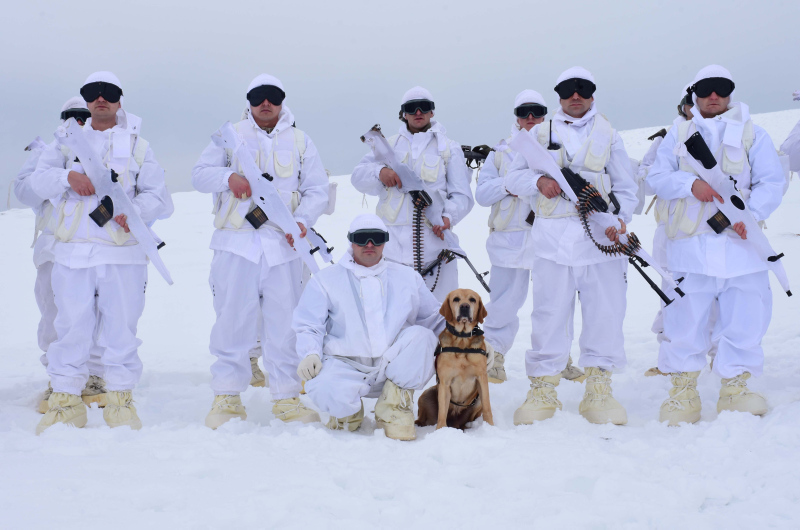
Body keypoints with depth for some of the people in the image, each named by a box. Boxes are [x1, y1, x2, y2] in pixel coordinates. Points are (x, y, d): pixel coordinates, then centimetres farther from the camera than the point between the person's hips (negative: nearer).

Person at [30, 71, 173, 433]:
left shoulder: (137, 146, 15)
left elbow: (160, 198, 5)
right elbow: (38, 180, 5)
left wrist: (134, 209, -16)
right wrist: (68, 176, -15)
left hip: (123, 252, -1)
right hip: (72, 253, 1)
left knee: (121, 327, 0)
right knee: (71, 326, 0)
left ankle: (120, 398, 12)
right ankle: (66, 399, 11)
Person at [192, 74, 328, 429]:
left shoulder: (300, 142, 14)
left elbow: (317, 190, 10)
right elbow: (199, 173, 7)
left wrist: (303, 219, -9)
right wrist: (228, 177, -14)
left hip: (284, 246, 1)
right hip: (237, 243, -1)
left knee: (285, 322, 2)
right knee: (232, 320, 0)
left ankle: (286, 398, 11)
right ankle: (227, 396, 10)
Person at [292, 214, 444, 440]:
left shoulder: (408, 277, 18)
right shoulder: (326, 280, 11)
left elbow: (435, 318, 20)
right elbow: (308, 326, 7)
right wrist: (310, 354, -14)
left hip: (396, 368, 2)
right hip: (346, 366, -1)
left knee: (420, 335, -28)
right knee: (324, 389, -35)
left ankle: (394, 407, -10)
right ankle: (348, 408, 4)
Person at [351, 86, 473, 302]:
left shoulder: (449, 148, 14)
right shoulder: (389, 145, 19)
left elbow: (462, 195, 6)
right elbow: (358, 175, 11)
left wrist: (449, 216, -15)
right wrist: (379, 172, -11)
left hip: (435, 238, -1)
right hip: (394, 243, 1)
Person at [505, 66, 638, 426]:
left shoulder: (609, 136, 18)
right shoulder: (541, 133, 16)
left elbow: (626, 188, 15)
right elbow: (513, 177, 13)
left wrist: (619, 219, -5)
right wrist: (539, 181, -9)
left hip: (600, 236, 1)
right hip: (553, 237, -1)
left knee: (605, 312, -2)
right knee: (549, 313, -3)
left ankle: (598, 389, 9)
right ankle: (543, 389, 6)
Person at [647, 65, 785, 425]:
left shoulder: (753, 134, 13)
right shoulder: (678, 136, 16)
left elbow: (772, 182, 4)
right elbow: (657, 177, 6)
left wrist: (751, 215, -13)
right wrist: (691, 184, -13)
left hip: (740, 242, 0)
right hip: (690, 244, 0)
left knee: (744, 318, -2)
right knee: (685, 318, -2)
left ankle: (735, 388, 12)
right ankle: (684, 389, 11)